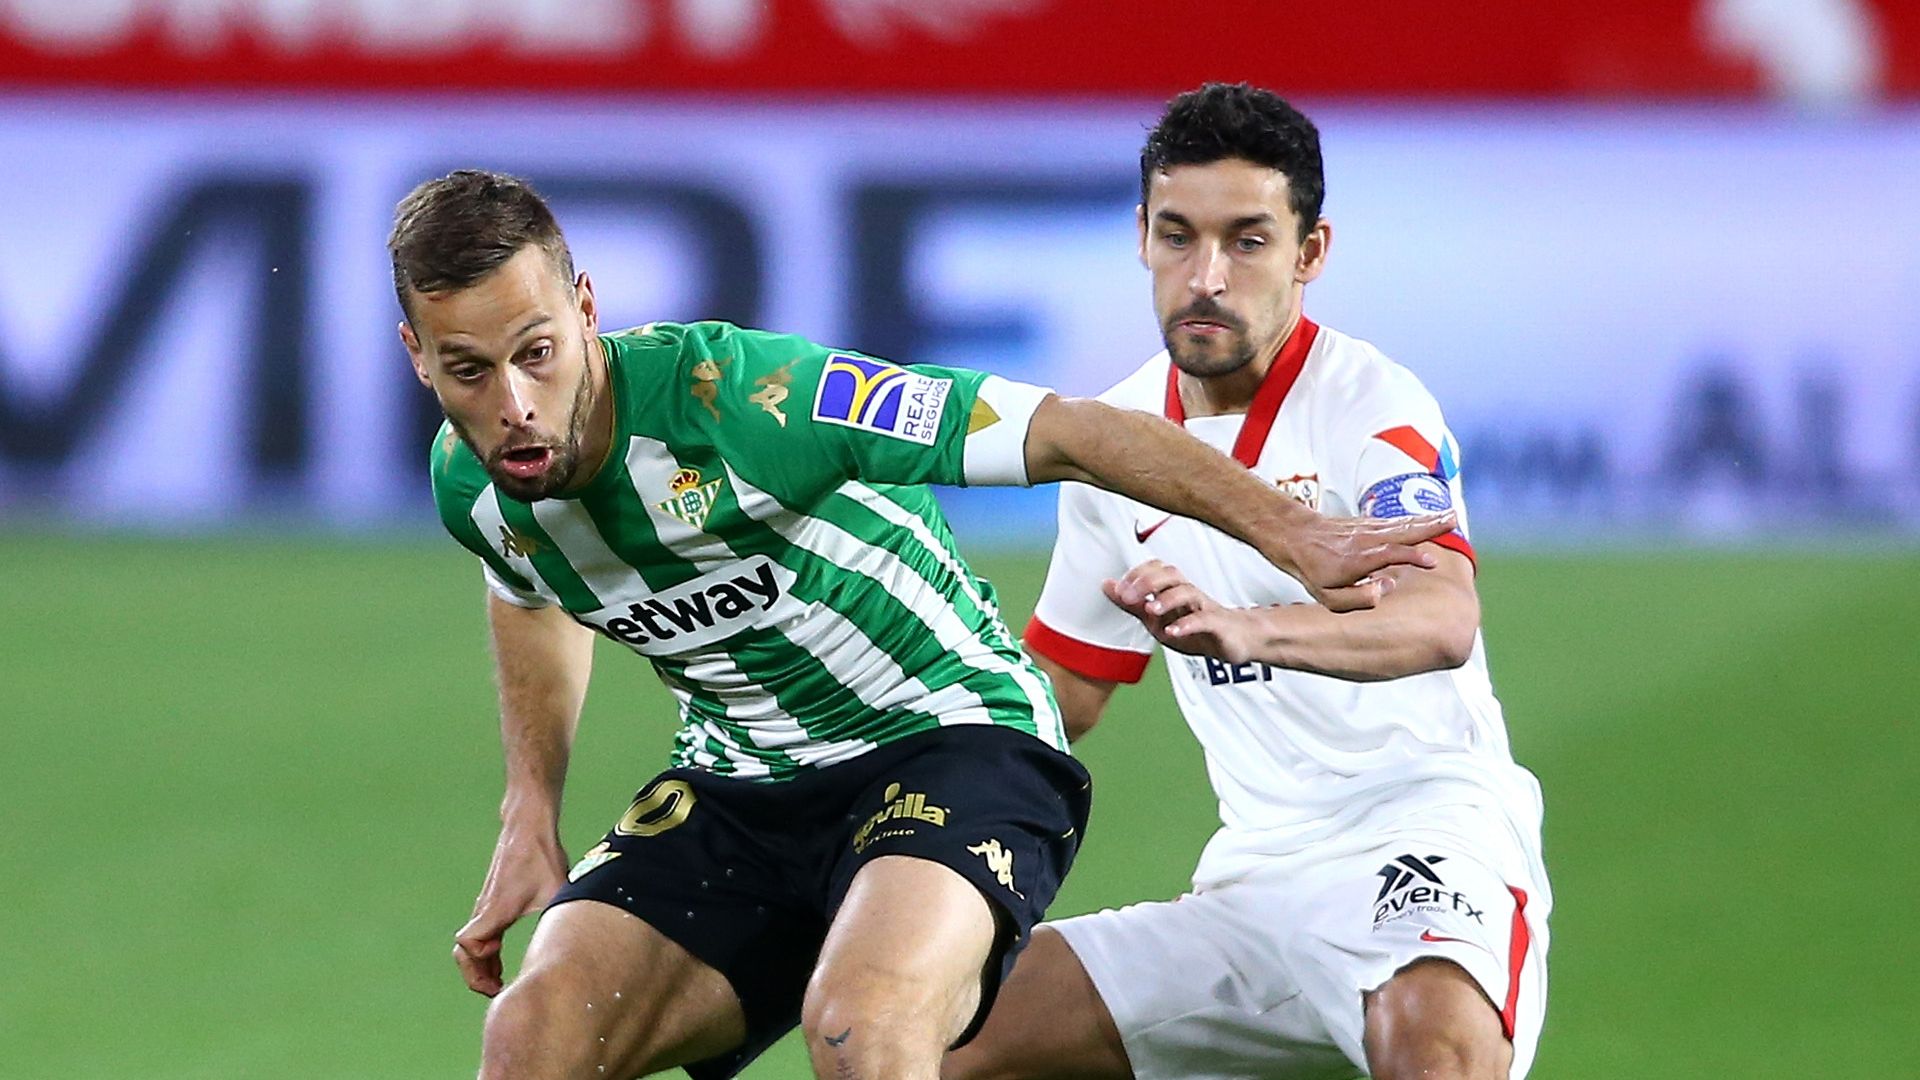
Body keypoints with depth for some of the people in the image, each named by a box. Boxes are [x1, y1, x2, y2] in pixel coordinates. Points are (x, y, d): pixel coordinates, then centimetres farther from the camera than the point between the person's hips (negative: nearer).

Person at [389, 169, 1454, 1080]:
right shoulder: (469, 484, -7)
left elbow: (1062, 431, -26)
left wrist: (1293, 536, -30)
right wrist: (530, 812, 14)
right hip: (736, 783, 6)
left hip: (951, 741, -6)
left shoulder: (729, 391, -28)